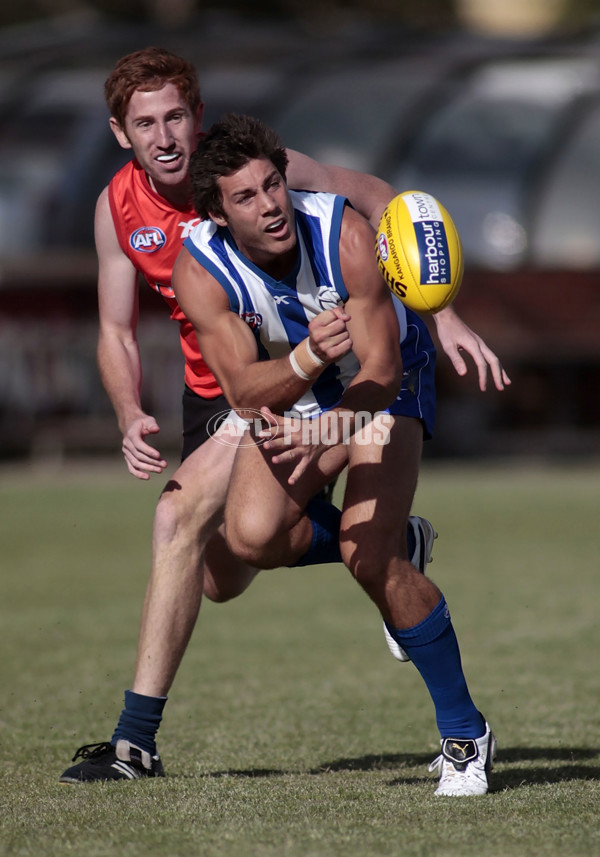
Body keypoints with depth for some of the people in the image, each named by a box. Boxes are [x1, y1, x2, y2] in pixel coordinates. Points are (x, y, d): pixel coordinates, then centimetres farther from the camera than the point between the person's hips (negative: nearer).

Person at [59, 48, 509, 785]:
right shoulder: (119, 207, -6)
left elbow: (376, 201, -14)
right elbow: (116, 329, 2)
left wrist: (440, 312, -21)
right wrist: (131, 418, -18)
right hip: (208, 392, 7)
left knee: (179, 516, -24)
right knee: (222, 579, 13)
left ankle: (137, 738, -21)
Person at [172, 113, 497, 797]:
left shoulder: (344, 235, -31)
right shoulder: (200, 269, -25)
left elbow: (381, 368, -29)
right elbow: (244, 390, -32)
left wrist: (326, 433, -47)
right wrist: (308, 359, -53)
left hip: (384, 384, -3)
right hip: (289, 393, 3)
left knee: (370, 556, -21)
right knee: (250, 537, -22)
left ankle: (465, 735, -6)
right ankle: (391, 546, 11)